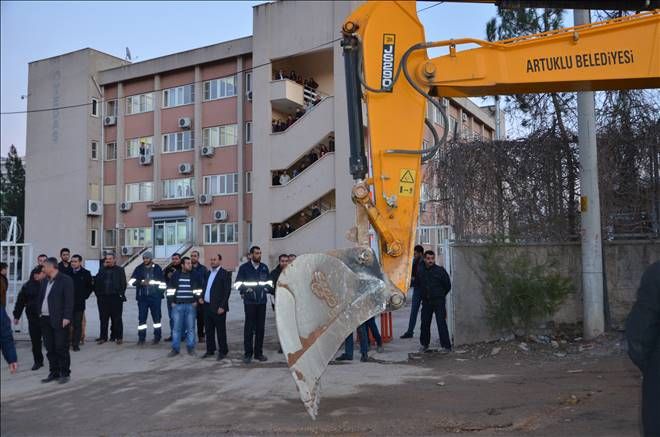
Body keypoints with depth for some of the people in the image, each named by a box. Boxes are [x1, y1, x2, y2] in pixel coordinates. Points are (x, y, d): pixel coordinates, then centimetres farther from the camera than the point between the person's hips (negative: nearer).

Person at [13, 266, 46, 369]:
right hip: (33, 317, 2)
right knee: (35, 340, 5)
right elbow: (20, 301, 6)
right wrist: (16, 316, 6)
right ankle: (38, 361, 17)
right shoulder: (27, 286, 2)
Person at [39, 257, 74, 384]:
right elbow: (41, 298, 20)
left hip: (59, 320, -7)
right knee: (50, 348, 11)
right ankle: (54, 372, 20)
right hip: (45, 320, 7)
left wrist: (67, 317, -18)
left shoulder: (65, 280, -8)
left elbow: (69, 300, -13)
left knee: (61, 348, -2)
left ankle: (64, 373, 7)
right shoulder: (45, 281, 16)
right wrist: (39, 313, 9)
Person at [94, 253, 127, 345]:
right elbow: (96, 280, 2)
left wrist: (121, 293, -8)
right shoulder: (102, 270, 15)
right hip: (103, 297, 3)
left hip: (116, 297, -3)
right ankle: (103, 336, 12)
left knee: (117, 318, 1)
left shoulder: (119, 270, 6)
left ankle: (118, 337, 7)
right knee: (103, 318, 5)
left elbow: (123, 283, 0)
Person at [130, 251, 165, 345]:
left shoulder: (157, 268, 2)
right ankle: (141, 338, 9)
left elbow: (162, 283, 4)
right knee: (142, 317, 2)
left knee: (156, 316, 5)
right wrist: (141, 282, -16)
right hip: (142, 297, 2)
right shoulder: (139, 269, 6)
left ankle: (157, 337, 16)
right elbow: (131, 281, 0)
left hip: (155, 297, -1)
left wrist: (160, 293, -3)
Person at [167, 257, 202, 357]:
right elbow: (170, 289, 8)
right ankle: (175, 348, 9)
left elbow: (198, 289, 8)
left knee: (190, 327, 2)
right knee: (176, 327, 2)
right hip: (177, 305, 0)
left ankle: (191, 348, 11)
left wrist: (196, 300, 1)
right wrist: (172, 301, 3)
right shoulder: (175, 275, 4)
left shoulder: (194, 276, 4)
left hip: (190, 305, 0)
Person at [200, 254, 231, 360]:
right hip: (207, 306, 7)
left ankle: (223, 351, 10)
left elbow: (227, 291, -12)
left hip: (218, 307, -7)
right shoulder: (207, 273, 16)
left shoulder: (225, 274, -7)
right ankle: (210, 350, 23)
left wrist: (222, 306, -16)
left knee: (220, 330, 0)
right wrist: (201, 297, 5)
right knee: (209, 330, 12)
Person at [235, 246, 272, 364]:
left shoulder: (264, 267, 11)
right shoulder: (244, 268, 0)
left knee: (260, 327, 7)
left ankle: (258, 353, 16)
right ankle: (248, 354, 5)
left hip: (262, 301, 4)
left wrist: (267, 288, -2)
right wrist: (245, 290, -13)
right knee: (249, 328, -2)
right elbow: (238, 283, 2)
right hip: (249, 302, -4)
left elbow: (269, 282, 18)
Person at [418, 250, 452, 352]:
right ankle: (424, 344, 26)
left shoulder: (440, 270, -9)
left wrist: (441, 295, 9)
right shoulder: (420, 271, 2)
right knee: (424, 324, 10)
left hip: (438, 302, -4)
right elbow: (418, 284, 19)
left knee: (442, 324, -8)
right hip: (426, 302, 4)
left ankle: (446, 346, -2)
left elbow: (448, 286, 1)